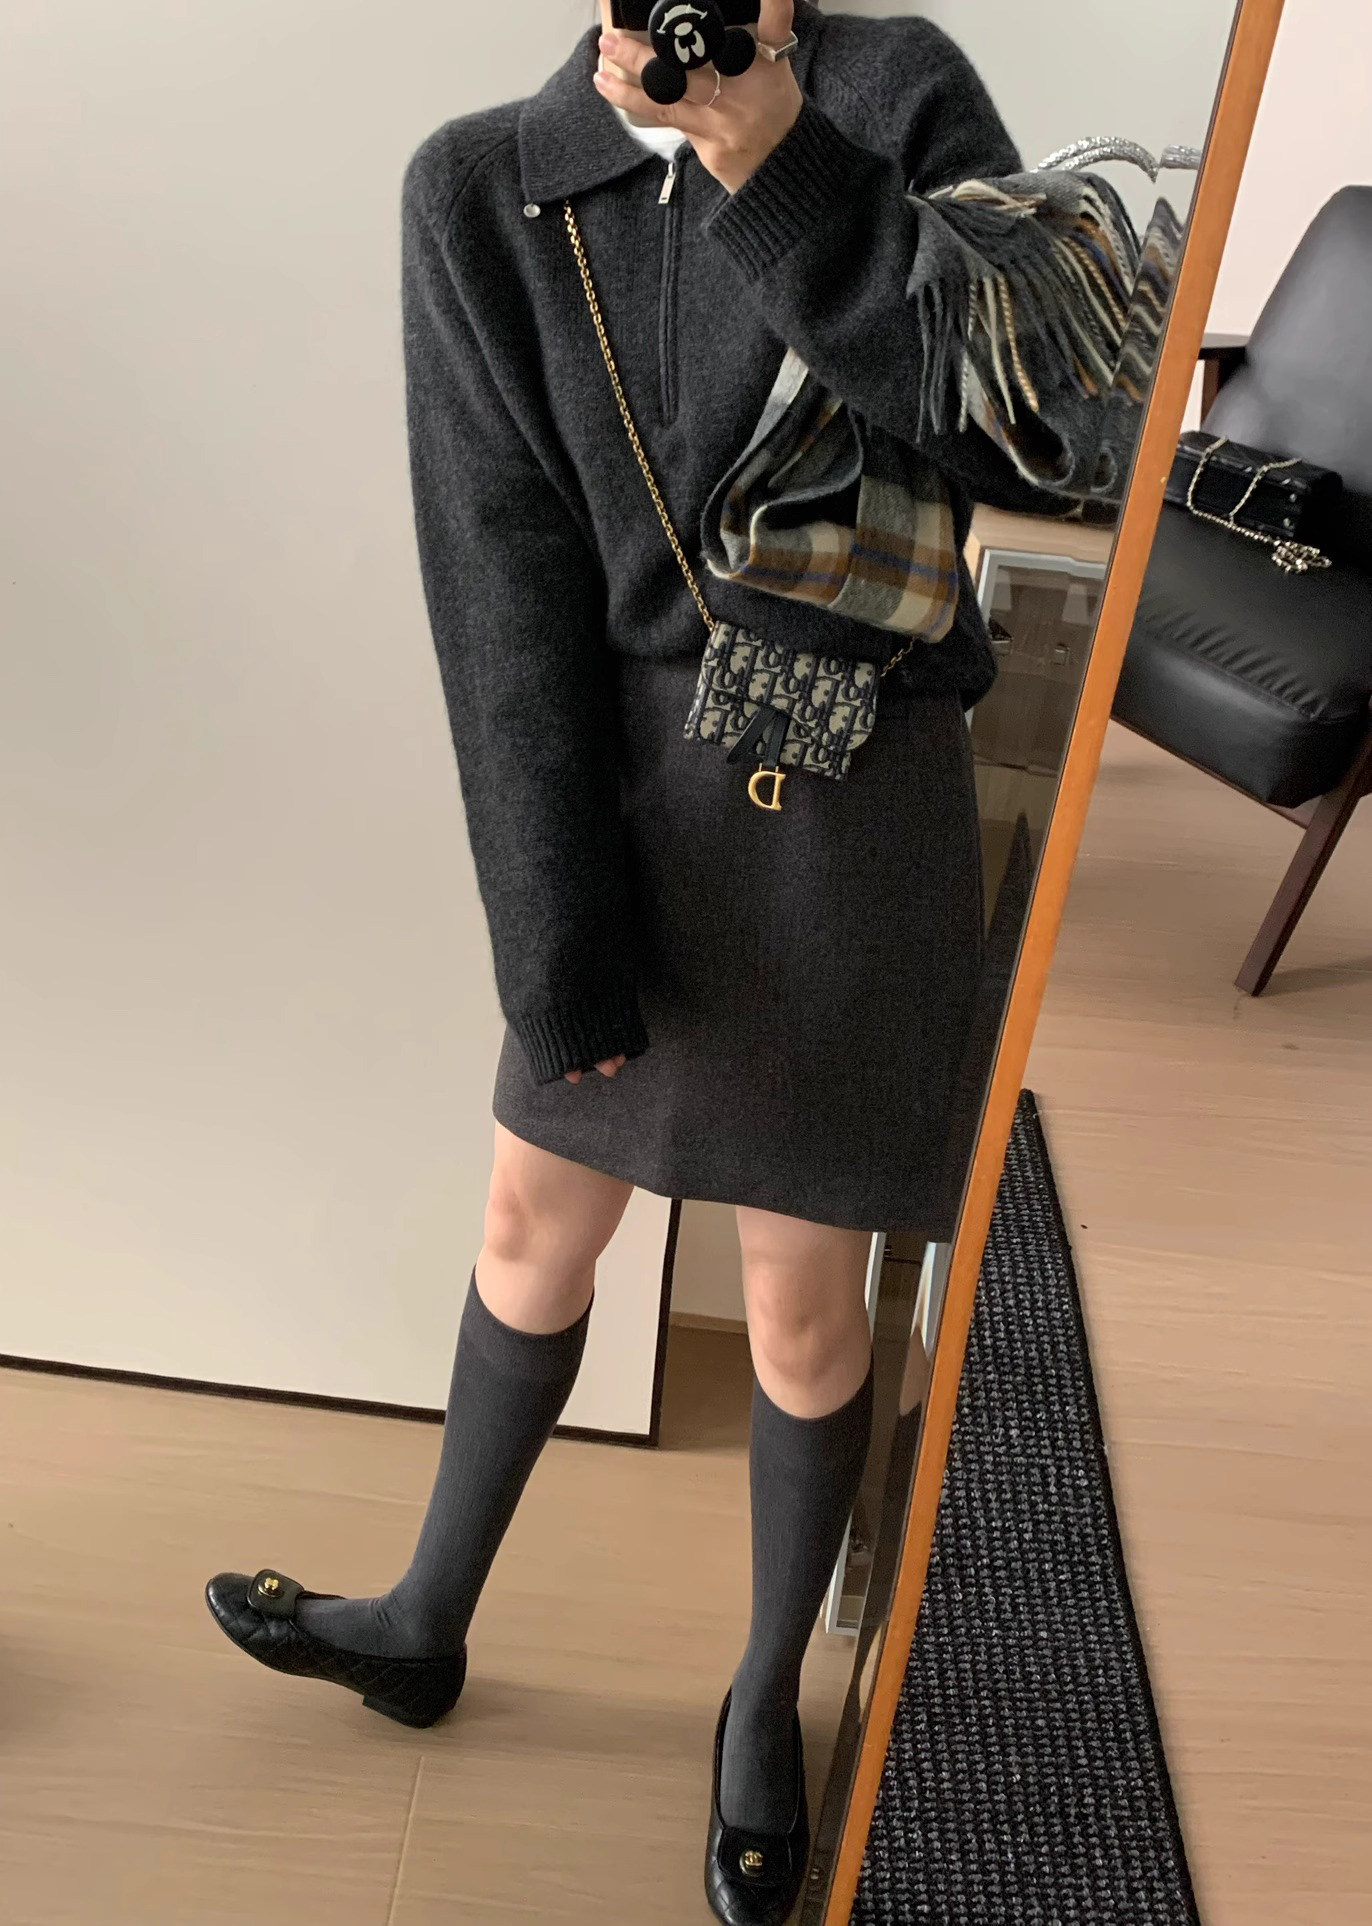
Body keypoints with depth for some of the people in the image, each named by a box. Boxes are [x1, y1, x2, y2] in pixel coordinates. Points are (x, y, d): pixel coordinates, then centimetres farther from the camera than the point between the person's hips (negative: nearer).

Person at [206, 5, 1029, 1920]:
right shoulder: (480, 191, -2)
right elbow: (504, 583, -9)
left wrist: (782, 163, -27)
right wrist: (557, 938, -11)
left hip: (855, 818, -2)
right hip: (634, 807, 3)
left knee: (803, 1312, 10)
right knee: (530, 1236, 18)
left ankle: (769, 1689, 41)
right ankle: (427, 1623, 46)